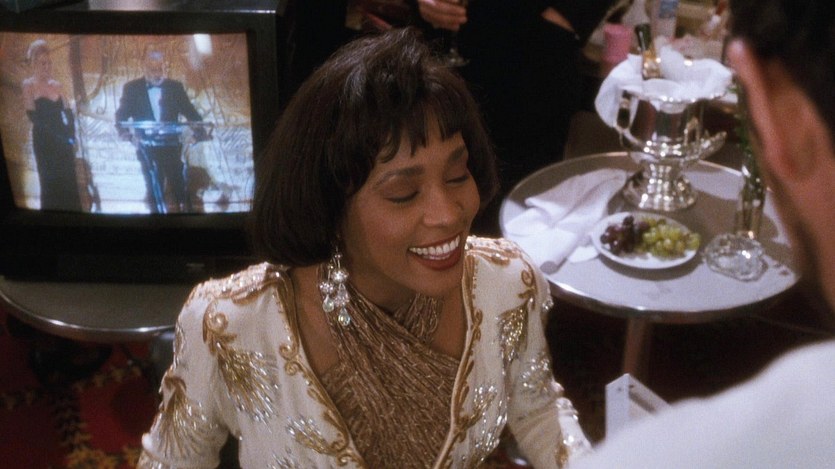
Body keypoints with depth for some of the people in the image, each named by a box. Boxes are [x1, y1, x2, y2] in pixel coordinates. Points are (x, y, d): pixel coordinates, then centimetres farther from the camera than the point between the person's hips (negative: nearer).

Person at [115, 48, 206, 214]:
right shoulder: (132, 88, 5)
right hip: (147, 148, -1)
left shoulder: (176, 87, 7)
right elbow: (121, 116, 2)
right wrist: (125, 132, -19)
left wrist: (199, 129, -16)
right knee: (154, 190, -1)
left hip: (171, 145, 1)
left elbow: (190, 112, 4)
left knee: (179, 187, -1)